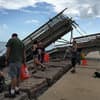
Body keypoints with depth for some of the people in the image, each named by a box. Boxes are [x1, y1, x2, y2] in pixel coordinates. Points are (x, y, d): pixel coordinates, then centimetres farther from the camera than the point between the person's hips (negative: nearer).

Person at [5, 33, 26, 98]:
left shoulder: (11, 40, -1)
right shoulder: (21, 42, 17)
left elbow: (8, 51, -8)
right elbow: (24, 54, 15)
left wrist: (6, 60, -2)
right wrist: (24, 62, 18)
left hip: (12, 61, -7)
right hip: (19, 61, 7)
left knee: (13, 76, -7)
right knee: (18, 76, 12)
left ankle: (12, 93, -4)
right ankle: (17, 89, 20)